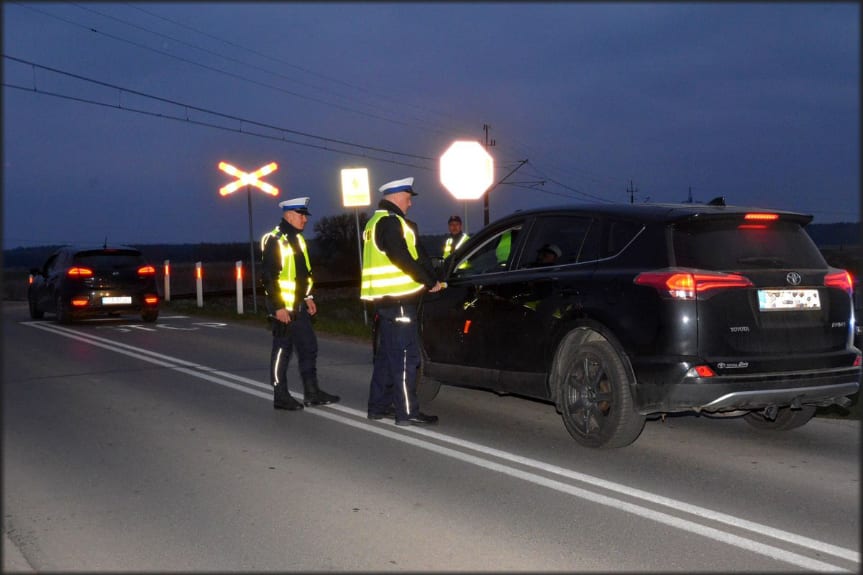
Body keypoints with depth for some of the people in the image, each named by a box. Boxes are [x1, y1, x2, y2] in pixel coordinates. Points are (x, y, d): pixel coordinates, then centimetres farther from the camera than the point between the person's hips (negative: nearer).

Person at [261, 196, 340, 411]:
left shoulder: (297, 239, 14)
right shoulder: (274, 240, -14)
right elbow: (269, 276, -19)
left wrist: (308, 297, 19)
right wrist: (278, 306, -21)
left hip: (298, 305, 9)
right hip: (283, 307, -9)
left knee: (309, 347, 12)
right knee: (282, 350, 0)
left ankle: (312, 393, 20)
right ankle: (281, 397, 9)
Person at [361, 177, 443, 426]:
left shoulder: (377, 221, 21)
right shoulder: (390, 221, -13)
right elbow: (403, 259, -21)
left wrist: (429, 279, 16)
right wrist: (430, 282, -13)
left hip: (385, 298, 11)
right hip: (398, 299, -11)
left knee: (387, 353, 16)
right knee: (405, 356, -8)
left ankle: (379, 405, 22)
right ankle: (407, 412, -6)